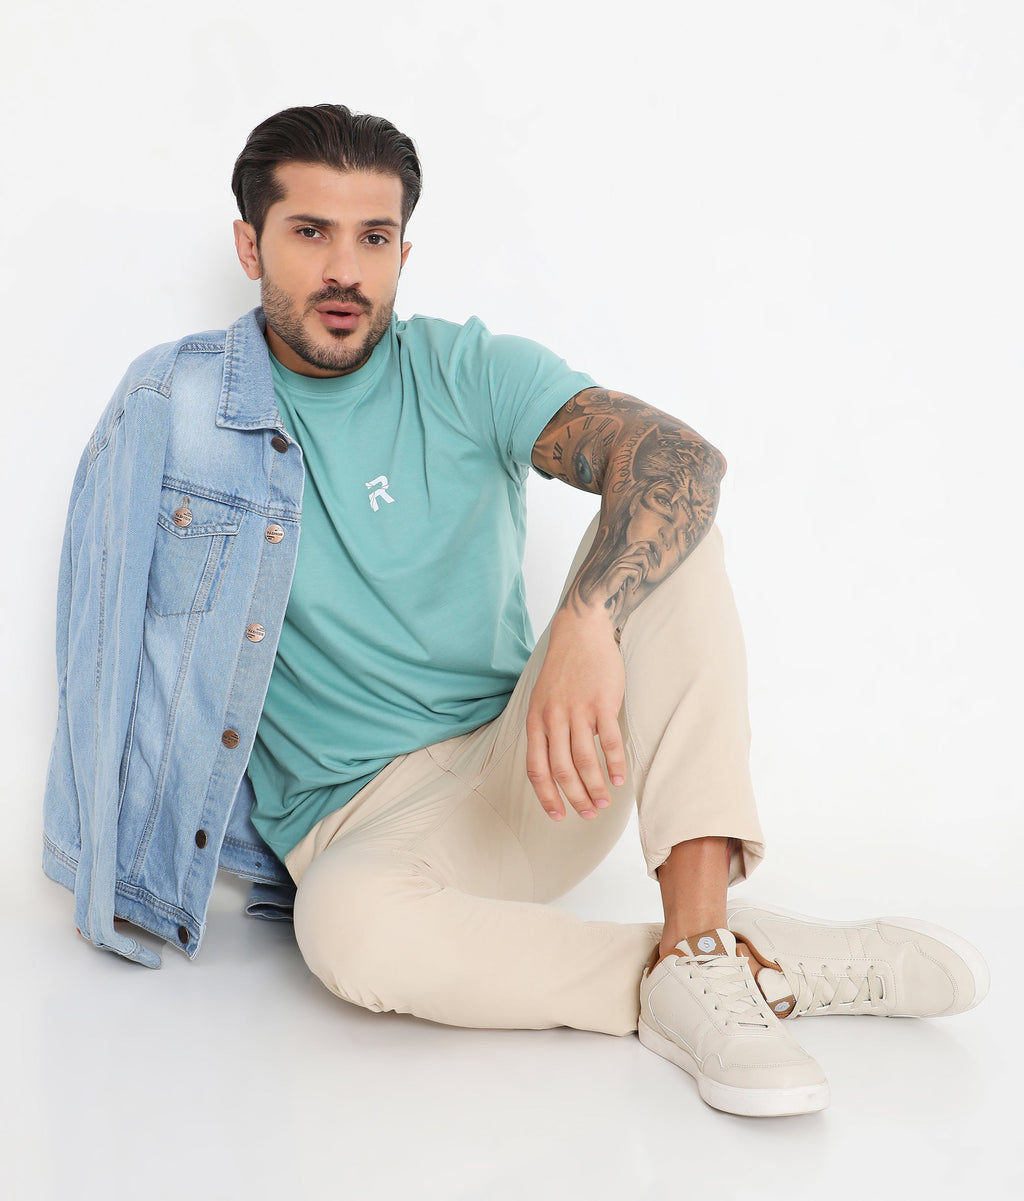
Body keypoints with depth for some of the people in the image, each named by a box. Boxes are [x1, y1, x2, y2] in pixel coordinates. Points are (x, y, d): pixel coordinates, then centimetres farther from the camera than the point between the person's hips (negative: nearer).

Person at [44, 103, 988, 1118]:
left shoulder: (470, 374, -1)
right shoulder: (172, 407, 1)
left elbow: (681, 455, -18)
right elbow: (109, 632, 9)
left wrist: (587, 623, -38)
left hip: (530, 770, 2)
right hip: (363, 817, -1)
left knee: (655, 509, -19)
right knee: (353, 925, -38)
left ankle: (701, 941, -31)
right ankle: (785, 966, -22)